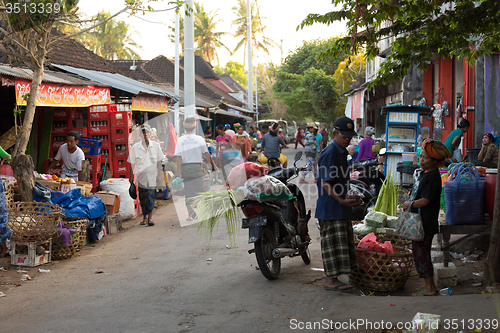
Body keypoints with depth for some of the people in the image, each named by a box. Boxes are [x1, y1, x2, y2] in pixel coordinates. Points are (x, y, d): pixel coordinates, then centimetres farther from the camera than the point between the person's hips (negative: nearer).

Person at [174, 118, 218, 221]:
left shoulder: (180, 140, 1)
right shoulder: (199, 139, -2)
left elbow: (178, 156, -6)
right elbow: (206, 154, -1)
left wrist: (179, 170, -6)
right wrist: (213, 165, 7)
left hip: (185, 167, 2)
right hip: (196, 166, -2)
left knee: (188, 191, 8)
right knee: (198, 189, 3)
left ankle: (190, 214, 7)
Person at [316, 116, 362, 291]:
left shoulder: (342, 152, 16)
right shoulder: (329, 153, -14)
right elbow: (325, 183, -19)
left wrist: (350, 198, 16)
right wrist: (342, 201, -26)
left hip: (340, 207, 10)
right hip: (330, 207, -10)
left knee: (342, 243, 12)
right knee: (332, 243, -6)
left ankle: (333, 279, 20)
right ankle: (330, 280, 0)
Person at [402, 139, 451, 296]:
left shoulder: (433, 177, -18)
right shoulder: (425, 173, 13)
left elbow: (424, 201, -21)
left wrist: (409, 204, -7)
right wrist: (410, 202, 8)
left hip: (426, 223, -10)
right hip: (420, 222, 10)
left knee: (421, 253, -4)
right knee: (419, 252, 15)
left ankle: (429, 288, 6)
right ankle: (430, 286, 23)